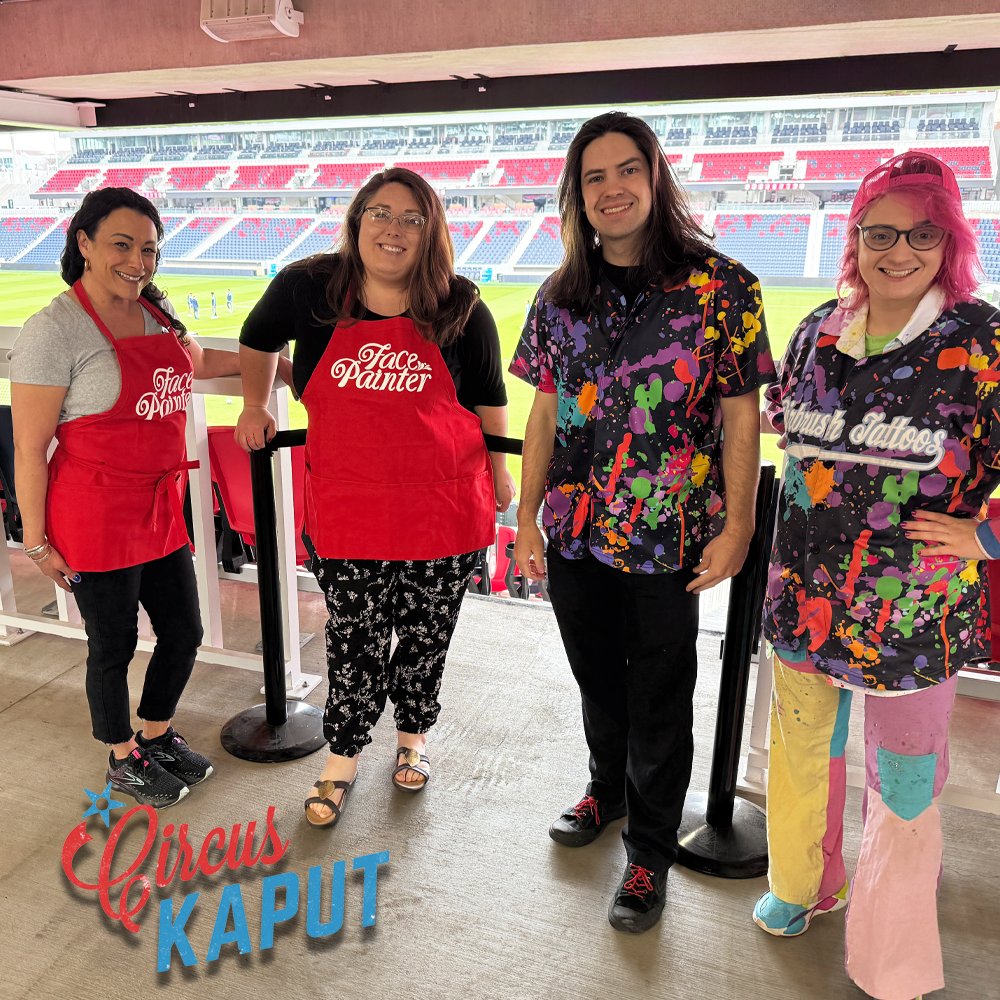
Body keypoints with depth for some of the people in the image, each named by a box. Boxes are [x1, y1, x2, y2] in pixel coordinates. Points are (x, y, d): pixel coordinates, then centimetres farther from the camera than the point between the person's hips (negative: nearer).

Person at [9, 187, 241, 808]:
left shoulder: (157, 313, 6)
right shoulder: (54, 331, -16)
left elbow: (196, 362, 29)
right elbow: (30, 447, -14)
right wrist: (36, 541, -11)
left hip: (162, 508, 7)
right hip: (96, 519, -7)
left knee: (183, 633, 17)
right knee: (114, 647, 11)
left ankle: (158, 734, 43)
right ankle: (124, 758, 36)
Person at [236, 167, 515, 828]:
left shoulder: (460, 308, -5)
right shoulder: (308, 288, -3)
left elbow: (489, 399, 7)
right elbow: (258, 339, 19)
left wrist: (499, 473, 13)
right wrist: (256, 406, 16)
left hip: (443, 506, 0)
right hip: (346, 508, 0)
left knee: (425, 635, 15)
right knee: (355, 640, 9)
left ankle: (413, 736, 41)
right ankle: (343, 757, 33)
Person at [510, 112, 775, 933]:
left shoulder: (720, 287, -7)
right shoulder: (562, 297, 4)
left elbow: (742, 416, -6)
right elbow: (545, 411, 7)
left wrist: (736, 528, -9)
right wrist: (526, 517, 4)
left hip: (670, 538, -4)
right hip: (576, 530, 4)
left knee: (659, 701, 11)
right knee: (597, 680, 21)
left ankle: (650, 854, 32)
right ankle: (607, 789, 49)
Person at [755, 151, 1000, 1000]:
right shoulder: (818, 332, 1)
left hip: (915, 607, -3)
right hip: (806, 594, 4)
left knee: (905, 777, 12)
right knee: (802, 744, 20)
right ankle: (802, 883, 49)